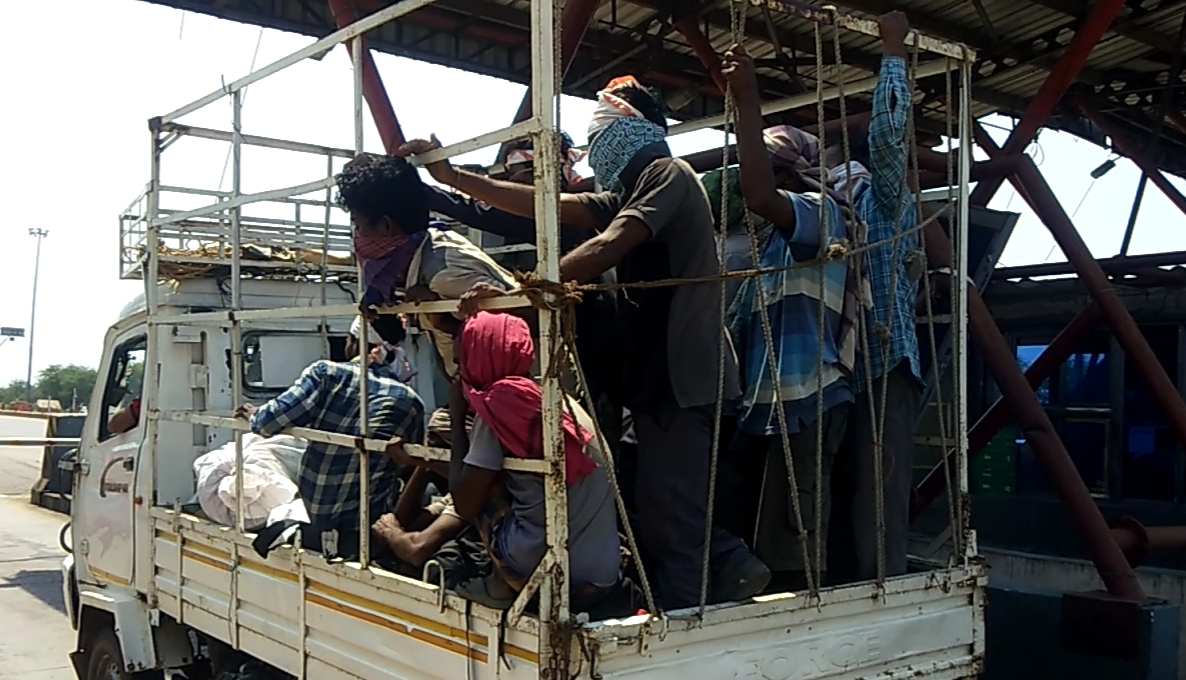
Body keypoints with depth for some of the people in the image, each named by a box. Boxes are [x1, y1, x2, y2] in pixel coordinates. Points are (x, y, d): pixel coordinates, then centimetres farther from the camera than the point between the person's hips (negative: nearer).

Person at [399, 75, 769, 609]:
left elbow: (607, 248, -21)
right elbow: (545, 205, 16)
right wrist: (451, 176, 11)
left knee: (667, 514, -7)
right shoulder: (630, 194, 23)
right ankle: (734, 568, 19)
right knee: (662, 510, 14)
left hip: (681, 376, -10)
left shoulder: (666, 173, -6)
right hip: (657, 373, 10)